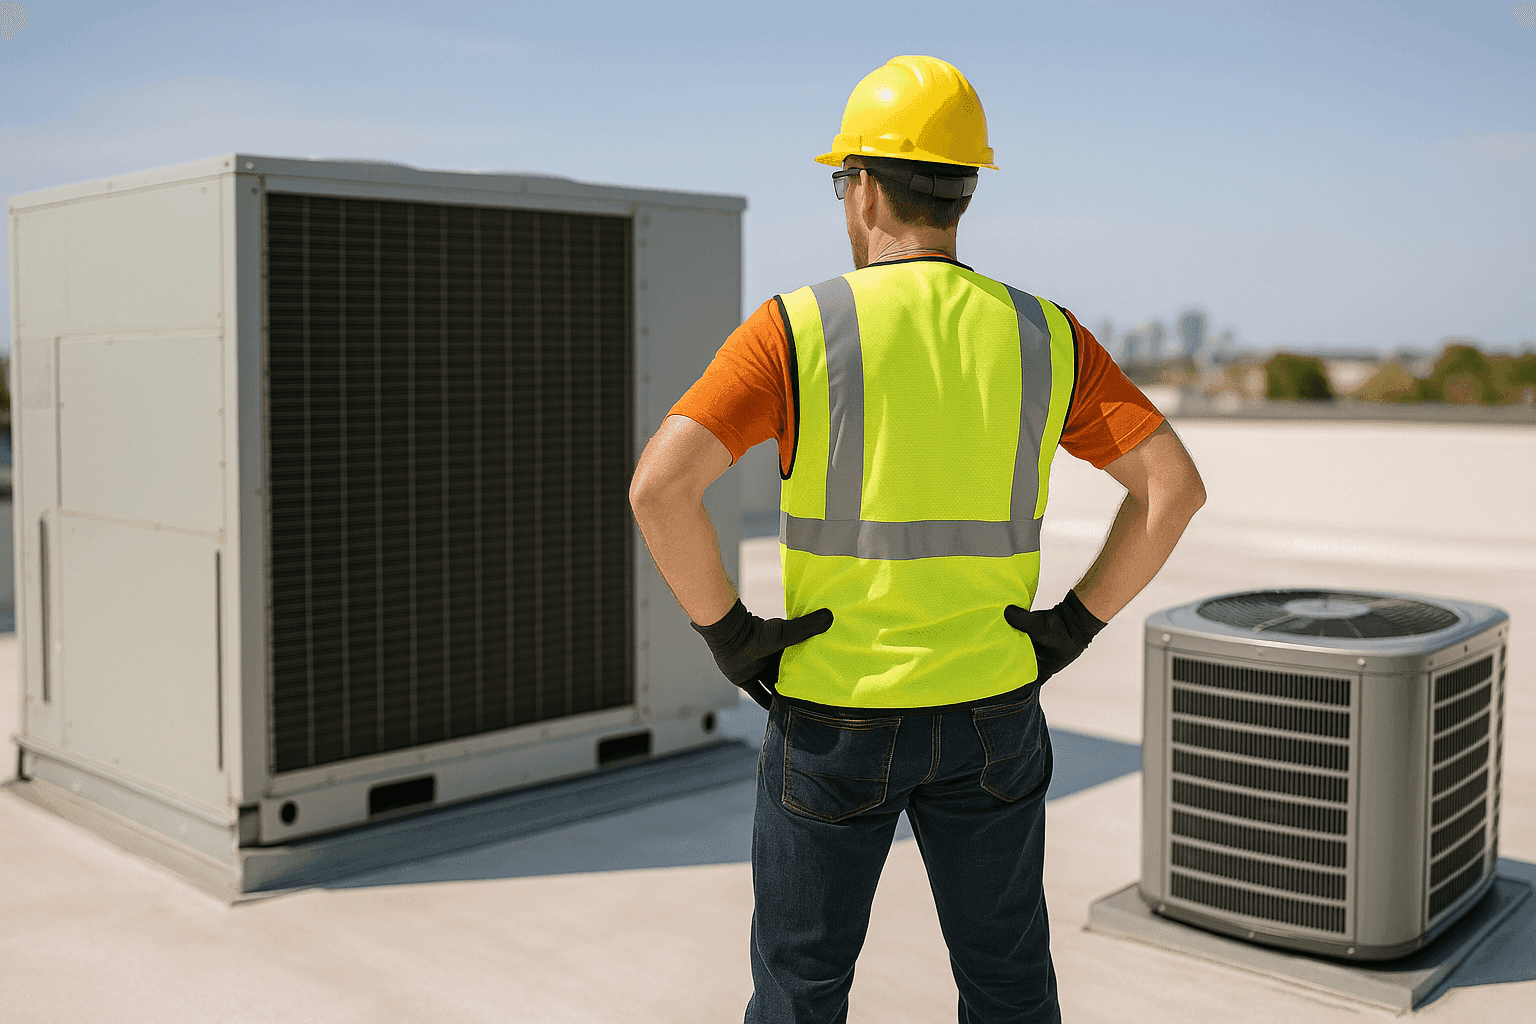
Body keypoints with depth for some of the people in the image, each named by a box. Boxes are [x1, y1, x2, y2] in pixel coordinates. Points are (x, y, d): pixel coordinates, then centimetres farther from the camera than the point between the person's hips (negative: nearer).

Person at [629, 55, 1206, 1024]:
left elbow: (660, 486, -22)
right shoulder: (1041, 335, -2)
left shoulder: (798, 327, -12)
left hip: (833, 717, -2)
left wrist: (726, 631, -9)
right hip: (992, 715, 3)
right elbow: (1175, 483, -4)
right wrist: (1075, 623, 2)